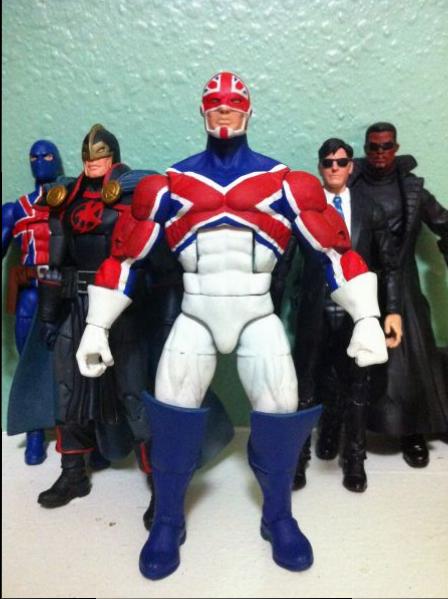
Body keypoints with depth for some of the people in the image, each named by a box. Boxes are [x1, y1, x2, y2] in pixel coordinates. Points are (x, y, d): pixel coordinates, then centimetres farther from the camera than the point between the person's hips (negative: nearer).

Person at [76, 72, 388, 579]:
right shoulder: (172, 182, 7)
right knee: (171, 406, -13)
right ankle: (168, 521, 13)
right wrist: (96, 326, 4)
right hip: (195, 313, 1)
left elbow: (334, 248, 3)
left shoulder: (281, 181, 5)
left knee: (280, 407, -13)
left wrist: (366, 319, -5)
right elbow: (126, 254, 8)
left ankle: (278, 517, 16)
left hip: (256, 313, 0)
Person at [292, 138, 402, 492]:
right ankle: (298, 457, 26)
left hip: (357, 314, 2)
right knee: (306, 389, 8)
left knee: (355, 389, 13)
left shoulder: (370, 212, 7)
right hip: (315, 313, -2)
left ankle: (354, 459, 33)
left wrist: (393, 310, -2)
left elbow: (389, 266, 7)